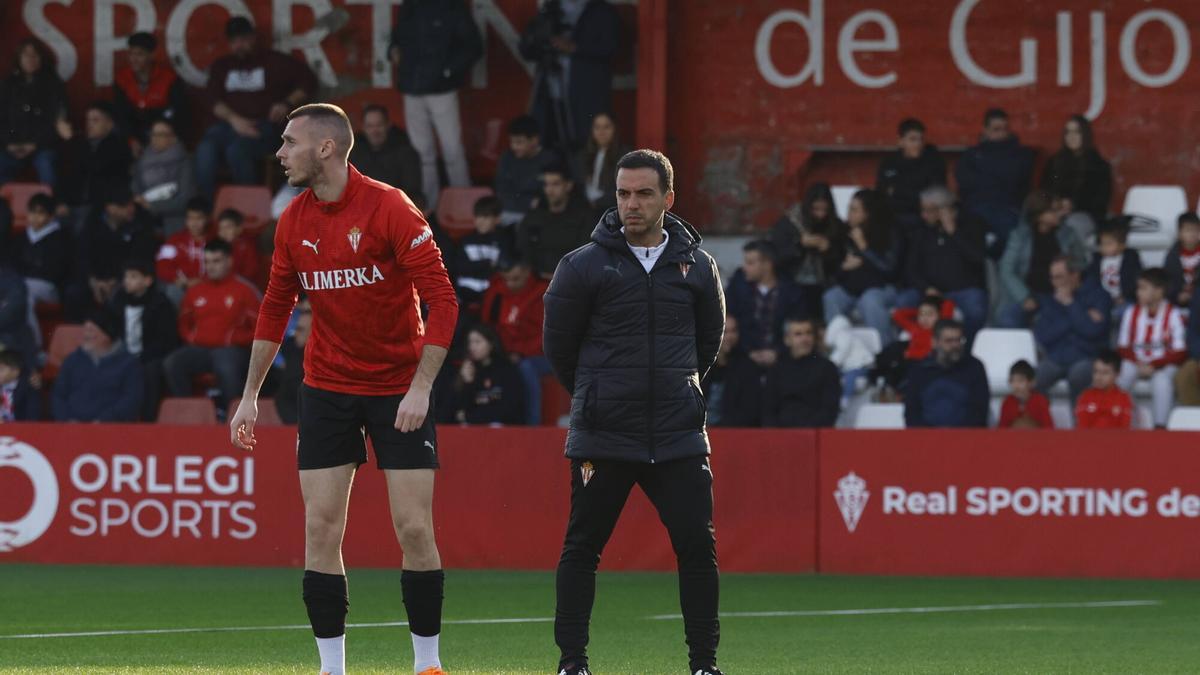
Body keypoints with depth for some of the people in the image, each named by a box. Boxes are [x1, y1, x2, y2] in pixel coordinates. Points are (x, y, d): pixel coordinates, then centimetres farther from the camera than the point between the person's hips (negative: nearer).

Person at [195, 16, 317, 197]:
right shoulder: (221, 66, 22)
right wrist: (233, 119, -13)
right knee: (205, 150, -31)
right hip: (229, 125, 3)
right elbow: (212, 98, 6)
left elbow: (308, 81, 10)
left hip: (263, 126, -3)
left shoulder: (274, 61, 12)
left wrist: (287, 104, -7)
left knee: (237, 150, -37)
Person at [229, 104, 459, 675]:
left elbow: (441, 300, -16)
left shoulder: (390, 209, -15)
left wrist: (420, 388, -22)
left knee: (414, 529, -6)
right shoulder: (294, 221, 2)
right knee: (321, 528, -3)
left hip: (398, 388, -4)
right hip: (326, 388, 4)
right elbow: (275, 310, 13)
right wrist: (251, 394, 10)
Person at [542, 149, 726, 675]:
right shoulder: (584, 266, -3)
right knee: (582, 547, 3)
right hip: (602, 435, -2)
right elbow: (558, 345, 6)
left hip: (679, 436, 2)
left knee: (697, 546, -3)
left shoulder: (696, 266, 5)